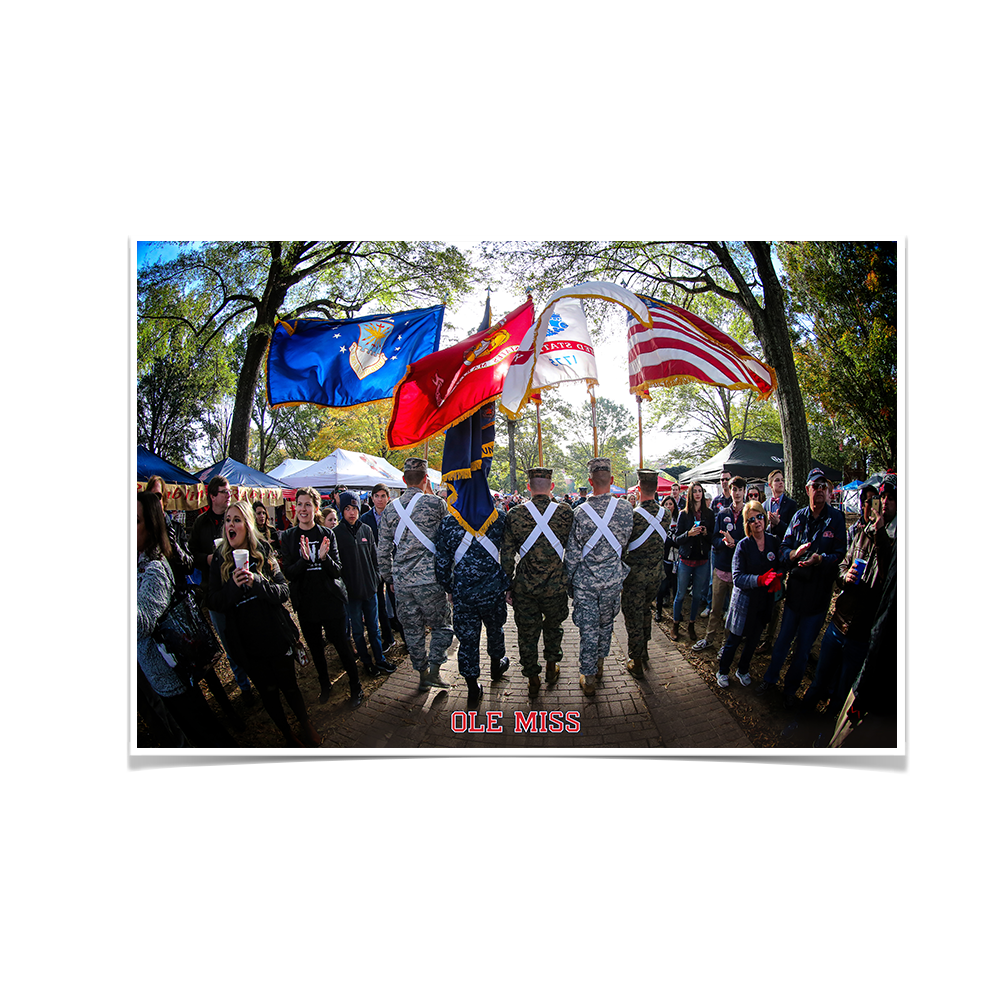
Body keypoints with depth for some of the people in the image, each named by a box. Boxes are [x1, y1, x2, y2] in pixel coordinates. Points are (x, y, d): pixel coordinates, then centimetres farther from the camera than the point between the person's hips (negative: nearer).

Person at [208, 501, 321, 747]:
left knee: (289, 685, 9)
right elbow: (213, 602, -3)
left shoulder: (264, 553, -3)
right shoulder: (220, 560, 0)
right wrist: (234, 586, -22)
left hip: (277, 636, -1)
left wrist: (256, 582, -26)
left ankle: (306, 727, 32)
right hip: (247, 641, 1)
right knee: (267, 691, 13)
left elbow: (284, 591, -8)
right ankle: (288, 735, 32)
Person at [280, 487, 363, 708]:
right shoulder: (288, 537, 0)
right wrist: (304, 559, -26)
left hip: (331, 600, -2)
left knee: (341, 644, 1)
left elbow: (336, 571, -6)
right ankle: (325, 684, 37)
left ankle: (355, 687, 18)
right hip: (305, 604, 2)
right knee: (315, 647, 16)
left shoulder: (327, 534, -2)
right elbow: (288, 573, -7)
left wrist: (324, 557, -26)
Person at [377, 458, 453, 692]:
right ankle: (434, 670, 5)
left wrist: (389, 579, 19)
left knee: (412, 629, 14)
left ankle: (422, 674, 24)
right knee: (441, 625, 13)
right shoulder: (435, 503, -9)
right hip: (429, 578, -4)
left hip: (401, 581, 4)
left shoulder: (390, 508, 4)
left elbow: (383, 551, 7)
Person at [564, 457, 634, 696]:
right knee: (606, 623, 21)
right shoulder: (624, 508, -10)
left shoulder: (580, 512, -16)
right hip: (613, 578, 2)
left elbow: (572, 553, -9)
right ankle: (599, 666, 38)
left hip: (586, 580, -2)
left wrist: (568, 581, 3)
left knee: (588, 629, 6)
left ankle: (588, 679, 15)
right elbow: (625, 541, 5)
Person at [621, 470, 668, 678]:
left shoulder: (632, 516, -22)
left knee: (633, 616, 6)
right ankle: (644, 651, 39)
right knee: (646, 610, 24)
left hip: (635, 573, -5)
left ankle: (637, 663, 14)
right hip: (656, 573, 5)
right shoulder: (665, 514, -5)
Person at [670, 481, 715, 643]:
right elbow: (677, 538, -2)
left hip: (702, 560, 2)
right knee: (681, 594, 3)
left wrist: (706, 533, -13)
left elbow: (713, 538, 7)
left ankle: (691, 626, 21)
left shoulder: (709, 514, 5)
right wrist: (689, 533, -19)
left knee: (698, 595, 7)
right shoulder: (684, 514, 0)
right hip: (685, 559, -2)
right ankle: (675, 625, 17)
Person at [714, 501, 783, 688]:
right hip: (744, 600, -4)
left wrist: (777, 579, -14)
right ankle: (722, 671, 27)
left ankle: (743, 670, 40)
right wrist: (760, 580, -32)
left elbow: (779, 567, 8)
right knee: (734, 639, 6)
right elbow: (738, 578, -17)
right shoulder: (743, 545, -12)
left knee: (753, 639, 19)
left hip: (764, 602, 4)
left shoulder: (773, 542, -2)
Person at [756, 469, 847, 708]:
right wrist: (794, 553, -20)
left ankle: (790, 689, 28)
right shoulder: (799, 516, 2)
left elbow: (840, 554, -10)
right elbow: (784, 547, 2)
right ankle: (770, 678, 34)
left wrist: (820, 559, -28)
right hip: (795, 589, 2)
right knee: (783, 639, 15)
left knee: (803, 647, 10)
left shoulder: (836, 518, -6)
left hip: (818, 593, -2)